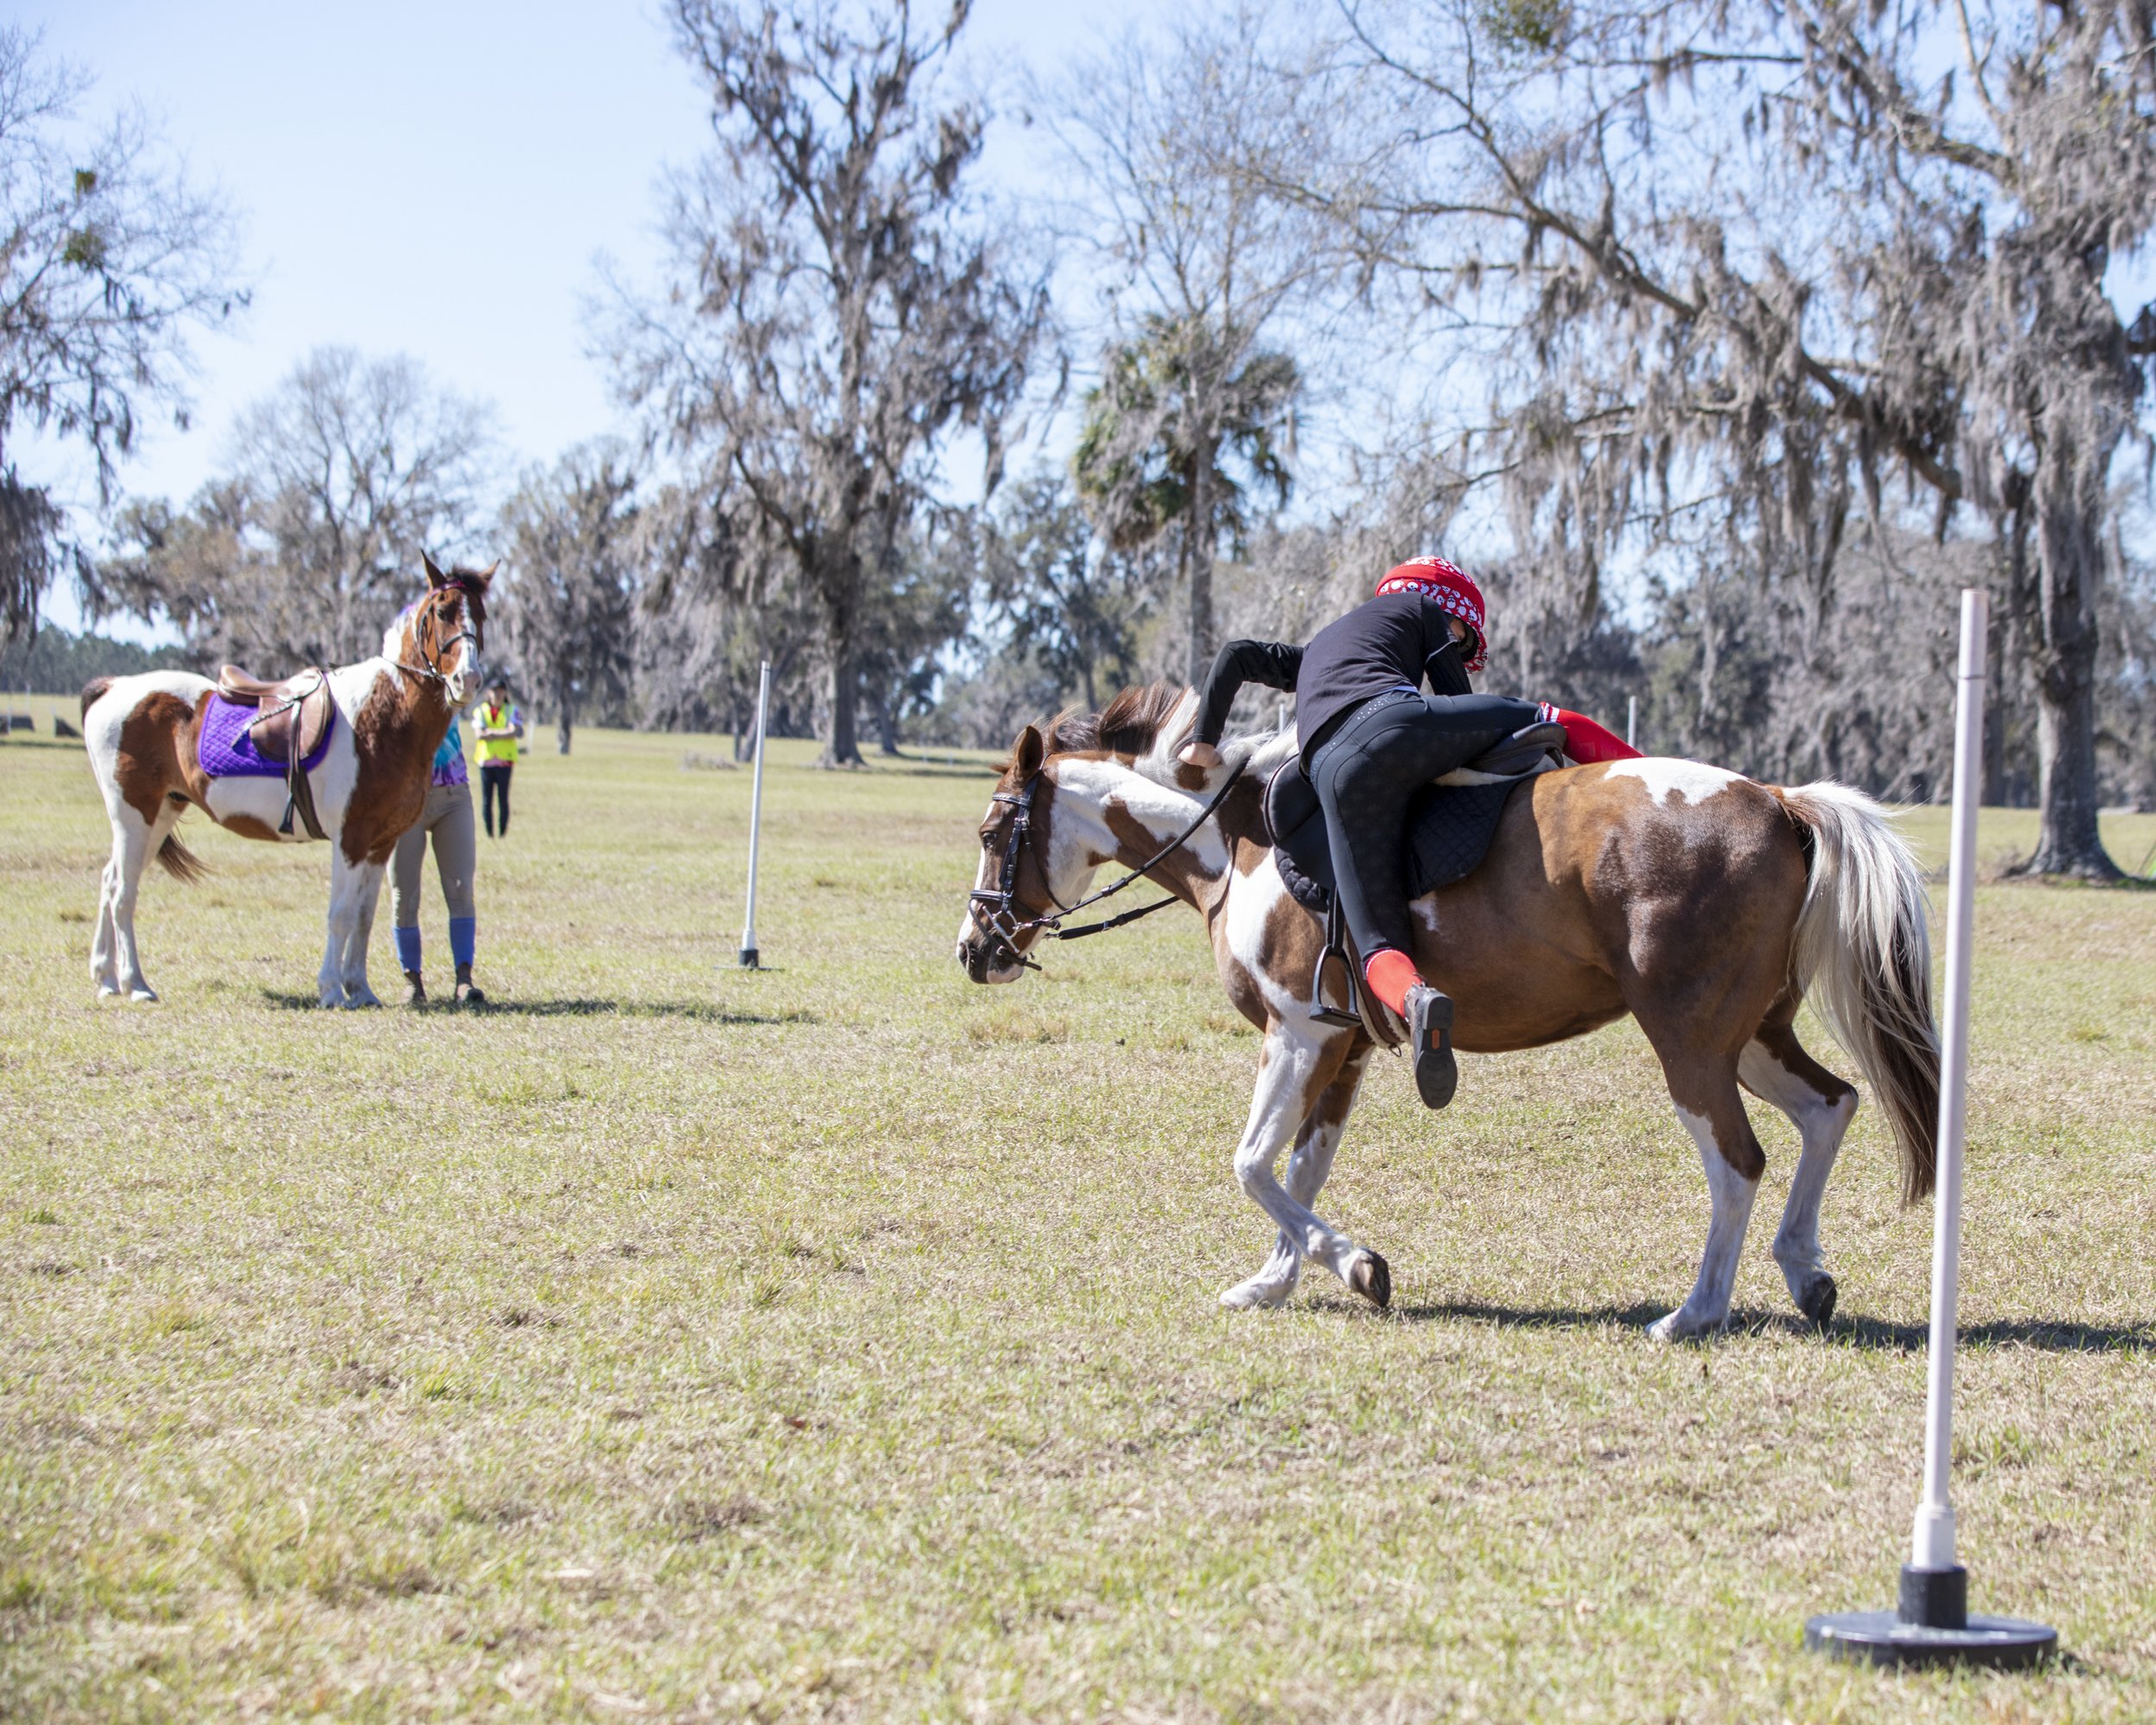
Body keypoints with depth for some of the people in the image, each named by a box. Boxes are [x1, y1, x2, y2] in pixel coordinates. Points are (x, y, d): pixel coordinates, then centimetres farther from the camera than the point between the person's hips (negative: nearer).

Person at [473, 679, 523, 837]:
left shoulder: (512, 711, 7)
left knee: (503, 799, -3)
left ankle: (503, 834, 0)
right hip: (486, 759, 1)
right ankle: (489, 834, 3)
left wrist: (492, 733, -10)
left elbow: (515, 732, -9)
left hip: (505, 760, -1)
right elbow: (479, 734, -6)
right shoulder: (480, 711, 9)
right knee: (486, 800, -2)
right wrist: (504, 733, -8)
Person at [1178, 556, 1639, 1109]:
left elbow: (1236, 656, 37)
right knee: (1560, 723, 17)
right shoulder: (1425, 611, 30)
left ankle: (1415, 1000, -36)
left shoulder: (1314, 653, 44)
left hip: (1334, 770, 4)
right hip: (1397, 720, -3)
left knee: (1380, 944, -4)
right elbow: (1458, 699, 21)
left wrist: (1205, 740, 34)